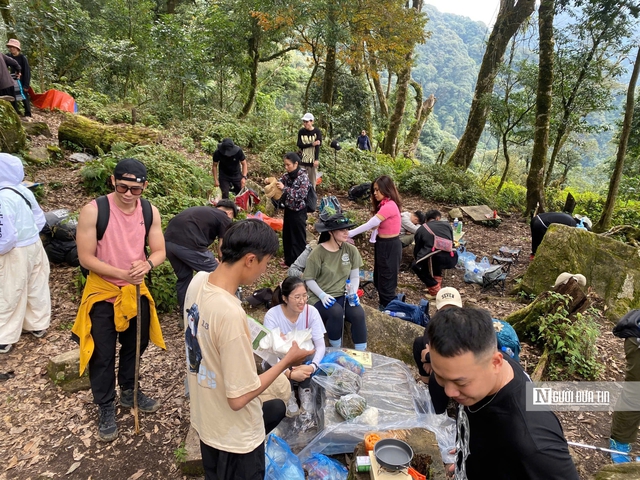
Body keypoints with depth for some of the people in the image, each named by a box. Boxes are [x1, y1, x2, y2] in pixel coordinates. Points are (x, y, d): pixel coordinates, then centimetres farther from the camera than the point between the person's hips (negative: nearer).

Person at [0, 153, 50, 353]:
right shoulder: (24, 191, -2)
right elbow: (40, 220, 9)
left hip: (16, 253, -7)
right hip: (35, 245, 7)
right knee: (37, 288, 20)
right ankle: (39, 325, 36)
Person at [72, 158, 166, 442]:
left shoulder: (150, 212, -8)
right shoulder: (93, 211, -21)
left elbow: (159, 251, -5)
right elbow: (85, 258, -19)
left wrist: (146, 265, -28)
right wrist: (123, 273, -29)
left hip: (136, 290, 4)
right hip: (102, 292, -4)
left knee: (136, 345, 21)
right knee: (102, 354, 8)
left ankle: (129, 391, 45)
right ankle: (105, 407, 30)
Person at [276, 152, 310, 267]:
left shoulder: (303, 177, -16)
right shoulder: (286, 176, 3)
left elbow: (301, 194, -25)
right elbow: (280, 189, 13)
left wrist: (284, 188, -28)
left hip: (298, 212, -7)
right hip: (288, 210, 7)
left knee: (298, 238, 4)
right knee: (287, 236, 16)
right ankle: (289, 260, 31)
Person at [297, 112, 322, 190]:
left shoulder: (317, 131, -5)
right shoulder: (301, 131, 3)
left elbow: (318, 146, -11)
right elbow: (299, 145, -5)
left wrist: (316, 159, -21)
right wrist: (312, 144, -16)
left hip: (313, 159, -2)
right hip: (303, 159, 2)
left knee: (312, 180, 2)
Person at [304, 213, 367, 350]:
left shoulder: (351, 250, 0)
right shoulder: (318, 252, -10)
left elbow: (355, 277, 5)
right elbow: (309, 279, -6)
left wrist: (353, 293, -13)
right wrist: (322, 295, -20)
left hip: (343, 295, 3)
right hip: (321, 298, -3)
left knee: (358, 313, -26)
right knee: (336, 312, -34)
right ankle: (336, 350, -9)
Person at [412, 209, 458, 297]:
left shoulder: (421, 229, 21)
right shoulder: (447, 224, 26)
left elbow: (417, 249, 31)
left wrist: (416, 259, 51)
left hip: (436, 259, -4)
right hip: (452, 260, 4)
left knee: (415, 266, 25)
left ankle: (435, 290, 12)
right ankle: (437, 282, 28)